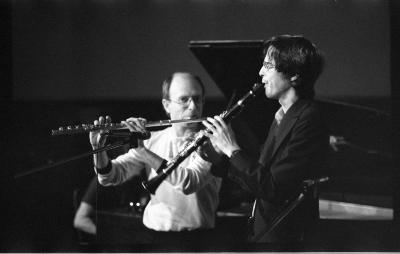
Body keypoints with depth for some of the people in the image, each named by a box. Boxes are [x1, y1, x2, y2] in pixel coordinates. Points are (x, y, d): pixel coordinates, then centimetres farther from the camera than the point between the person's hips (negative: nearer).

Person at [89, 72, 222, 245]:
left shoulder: (211, 142, -4)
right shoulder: (153, 140, 8)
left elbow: (190, 183, -22)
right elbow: (111, 177, 1)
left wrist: (143, 152, -27)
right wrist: (99, 150, -19)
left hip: (196, 236, -3)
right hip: (153, 235, 3)